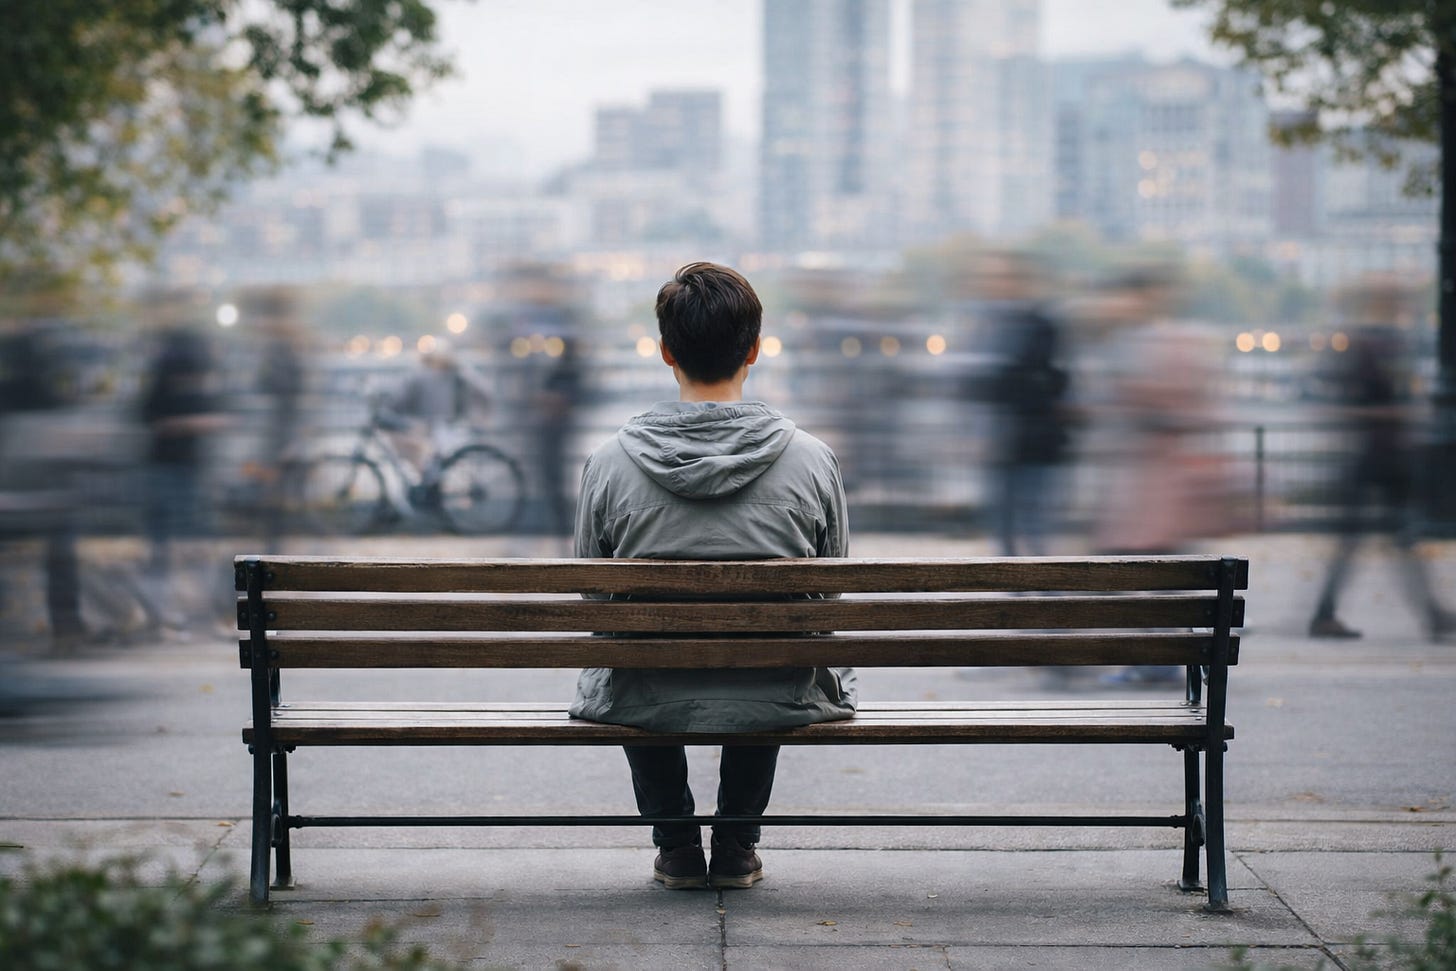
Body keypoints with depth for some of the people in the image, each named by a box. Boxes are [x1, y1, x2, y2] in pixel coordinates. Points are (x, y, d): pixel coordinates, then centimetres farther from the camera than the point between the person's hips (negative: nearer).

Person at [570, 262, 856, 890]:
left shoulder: (609, 463, -11)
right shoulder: (812, 460, -10)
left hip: (645, 708, 0)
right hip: (776, 708, 0)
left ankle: (675, 845, 35)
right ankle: (737, 847, 36)